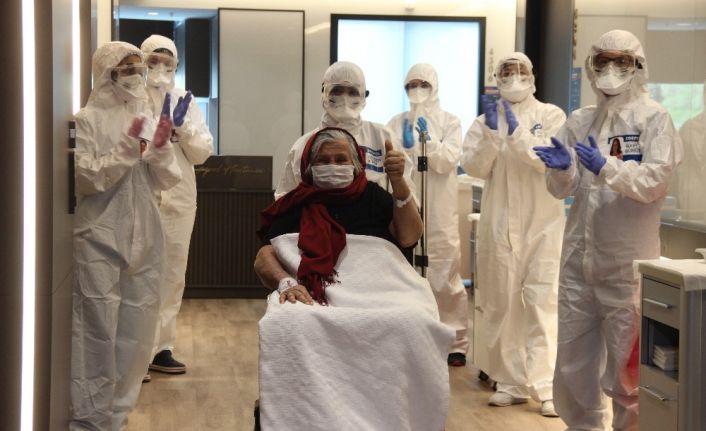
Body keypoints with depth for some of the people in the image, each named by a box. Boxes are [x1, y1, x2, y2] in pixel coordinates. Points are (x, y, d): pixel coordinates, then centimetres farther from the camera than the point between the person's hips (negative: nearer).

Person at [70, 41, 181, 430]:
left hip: (143, 236, 5)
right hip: (100, 237, -5)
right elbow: (86, 178, -11)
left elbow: (164, 181, 9)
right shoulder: (88, 120, -4)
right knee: (99, 327, -7)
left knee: (136, 328, 7)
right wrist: (128, 147, -16)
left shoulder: (148, 117, 11)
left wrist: (160, 148, -10)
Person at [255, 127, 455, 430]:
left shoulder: (373, 197, 20)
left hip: (379, 290, 1)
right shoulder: (294, 206, 20)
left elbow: (409, 237, 5)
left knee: (410, 326, -35)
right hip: (314, 294, 0)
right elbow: (263, 258, 10)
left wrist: (398, 181, -6)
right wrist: (286, 282, -13)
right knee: (289, 325, -37)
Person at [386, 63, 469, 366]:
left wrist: (428, 139, -21)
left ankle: (455, 341, 6)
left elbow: (448, 162, -7)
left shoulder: (450, 122, 3)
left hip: (439, 211, -2)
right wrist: (405, 147, -19)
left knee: (445, 275, -2)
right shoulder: (397, 123, 8)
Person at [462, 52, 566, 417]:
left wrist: (516, 131, -17)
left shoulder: (551, 116, 2)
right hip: (499, 224, 3)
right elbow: (474, 167, -1)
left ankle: (546, 387, -9)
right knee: (502, 304, 4)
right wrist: (492, 132, -13)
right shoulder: (485, 120, 9)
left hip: (542, 223, -3)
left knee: (542, 303, -9)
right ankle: (512, 383, 12)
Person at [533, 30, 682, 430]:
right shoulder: (580, 120, 11)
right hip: (578, 258, 5)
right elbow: (562, 189, 9)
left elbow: (656, 181, -14)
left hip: (627, 263, -5)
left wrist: (608, 168, -28)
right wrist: (562, 168, -13)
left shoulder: (654, 118, -3)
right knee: (572, 364, 13)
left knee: (626, 370, 4)